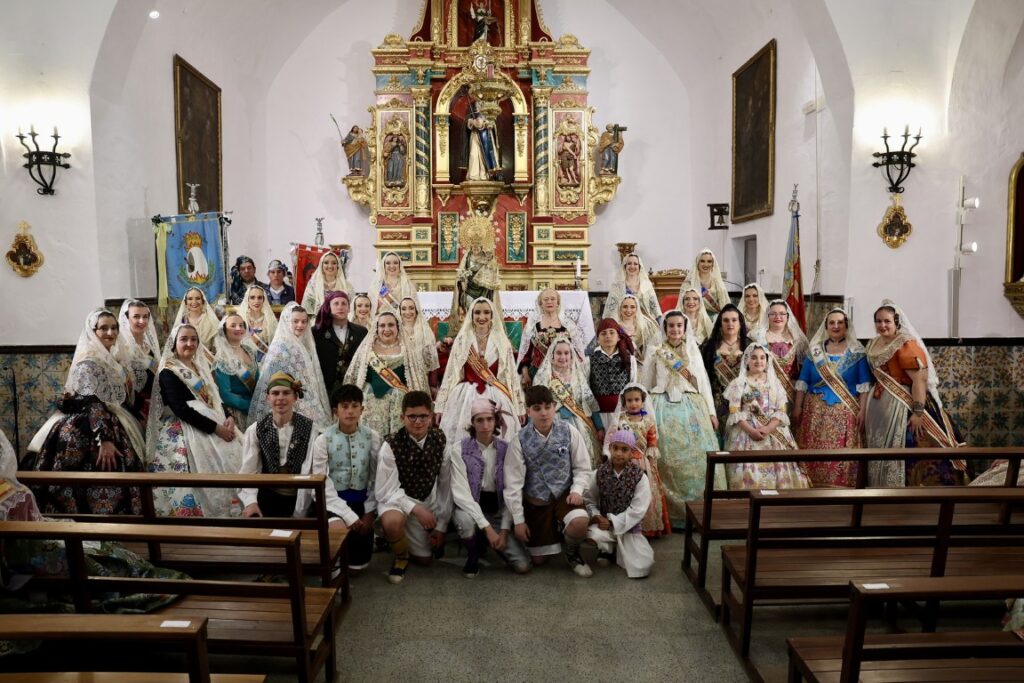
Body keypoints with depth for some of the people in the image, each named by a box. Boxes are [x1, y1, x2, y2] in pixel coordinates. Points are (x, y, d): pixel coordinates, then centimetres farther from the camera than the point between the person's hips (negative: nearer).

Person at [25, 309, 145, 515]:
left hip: (112, 427, 9)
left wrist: (128, 386, 2)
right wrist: (104, 440, -28)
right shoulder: (88, 361, -12)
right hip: (90, 434, -9)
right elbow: (92, 404, -22)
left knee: (114, 487, 8)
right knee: (99, 495, -8)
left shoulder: (110, 359, 14)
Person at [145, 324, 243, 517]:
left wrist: (228, 418, -6)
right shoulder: (169, 372, -5)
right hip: (185, 432, -7)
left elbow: (215, 398, 16)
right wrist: (216, 428, -19)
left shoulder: (201, 367, 17)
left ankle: (226, 511, 0)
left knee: (230, 465, -7)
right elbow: (181, 409, -16)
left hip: (216, 426, 7)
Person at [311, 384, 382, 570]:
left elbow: (377, 478, 2)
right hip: (334, 500, -2)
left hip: (361, 500, 2)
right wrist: (349, 516, -17)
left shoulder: (372, 437, -2)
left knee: (358, 561, -2)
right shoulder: (323, 439, -8)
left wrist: (369, 512, -6)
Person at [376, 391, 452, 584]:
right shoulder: (391, 445, -23)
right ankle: (401, 555, -5)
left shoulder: (440, 440, -13)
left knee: (425, 560, 13)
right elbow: (386, 491, -23)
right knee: (392, 521, -39)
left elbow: (445, 484, -5)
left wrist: (441, 525, -4)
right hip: (397, 499, -4)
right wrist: (415, 508, -37)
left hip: (428, 501, 4)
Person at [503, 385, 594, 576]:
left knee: (579, 523, -33)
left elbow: (582, 468, -1)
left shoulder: (569, 431, -11)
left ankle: (572, 554, 3)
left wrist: (577, 490, -20)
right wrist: (518, 520, -9)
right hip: (536, 501, 1)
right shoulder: (519, 440, -13)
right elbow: (513, 483, -10)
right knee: (538, 560, 5)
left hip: (564, 495, 0)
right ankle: (555, 530, 39)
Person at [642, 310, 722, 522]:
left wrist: (711, 412, 6)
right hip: (664, 408, -1)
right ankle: (673, 510, 6)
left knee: (700, 458, -4)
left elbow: (703, 381, 12)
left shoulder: (693, 350, 13)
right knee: (669, 460, -4)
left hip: (692, 407, 1)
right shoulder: (656, 352, 7)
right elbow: (645, 385, 10)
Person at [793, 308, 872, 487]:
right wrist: (797, 407, 0)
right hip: (816, 410, 1)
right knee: (814, 452, 0)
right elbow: (803, 382, 6)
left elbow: (863, 384, 0)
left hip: (845, 412, -1)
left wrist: (862, 410, -7)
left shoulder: (856, 351, 3)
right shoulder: (815, 350, 7)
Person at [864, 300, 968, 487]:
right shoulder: (873, 345, 10)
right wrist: (866, 407, 18)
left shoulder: (906, 345, -15)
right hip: (879, 407, 8)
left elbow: (919, 379, -21)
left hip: (902, 406, -8)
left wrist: (918, 412, -26)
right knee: (880, 453, 13)